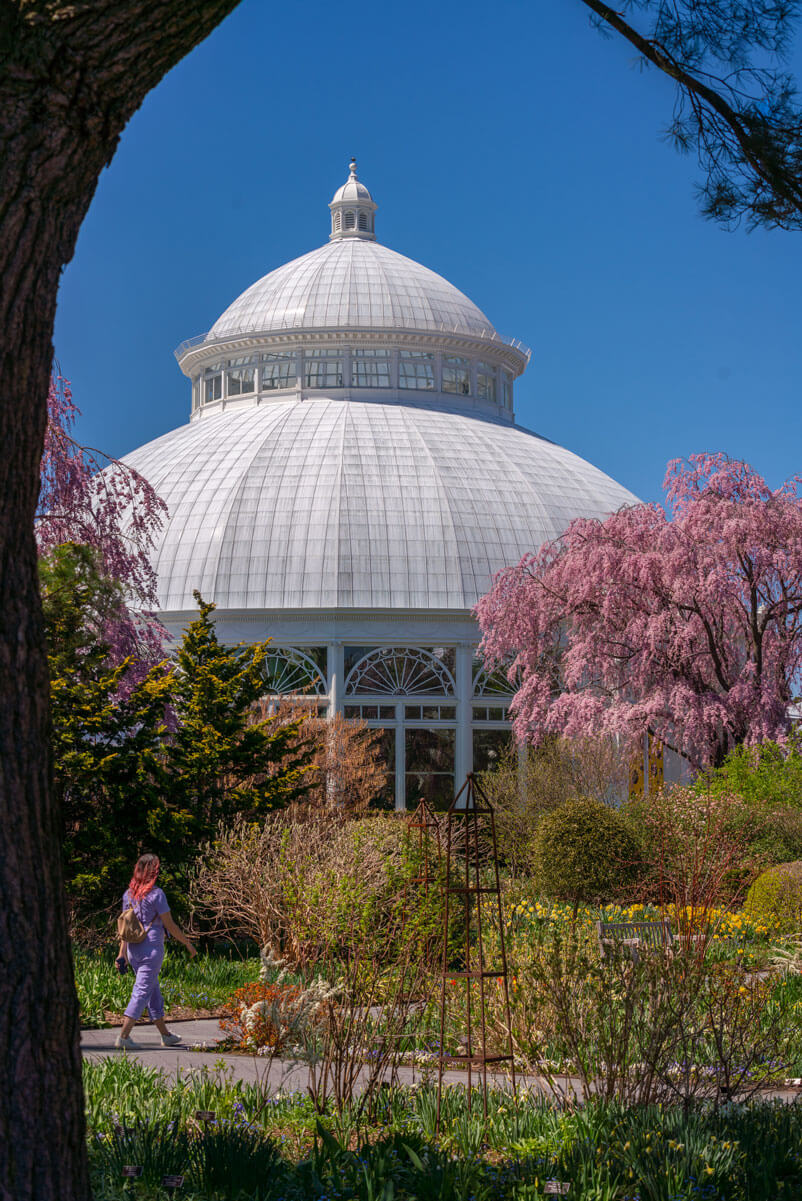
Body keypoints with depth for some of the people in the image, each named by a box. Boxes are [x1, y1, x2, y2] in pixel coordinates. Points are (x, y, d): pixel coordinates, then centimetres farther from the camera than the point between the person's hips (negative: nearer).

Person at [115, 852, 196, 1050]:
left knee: (154, 991, 16)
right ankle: (124, 1035, -13)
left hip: (133, 950, 7)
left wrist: (122, 952, 12)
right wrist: (188, 944, 1)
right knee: (142, 991, -6)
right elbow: (169, 925, -9)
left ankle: (165, 1035, 25)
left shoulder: (128, 894, 7)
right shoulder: (155, 894, -12)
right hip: (151, 948, -7)